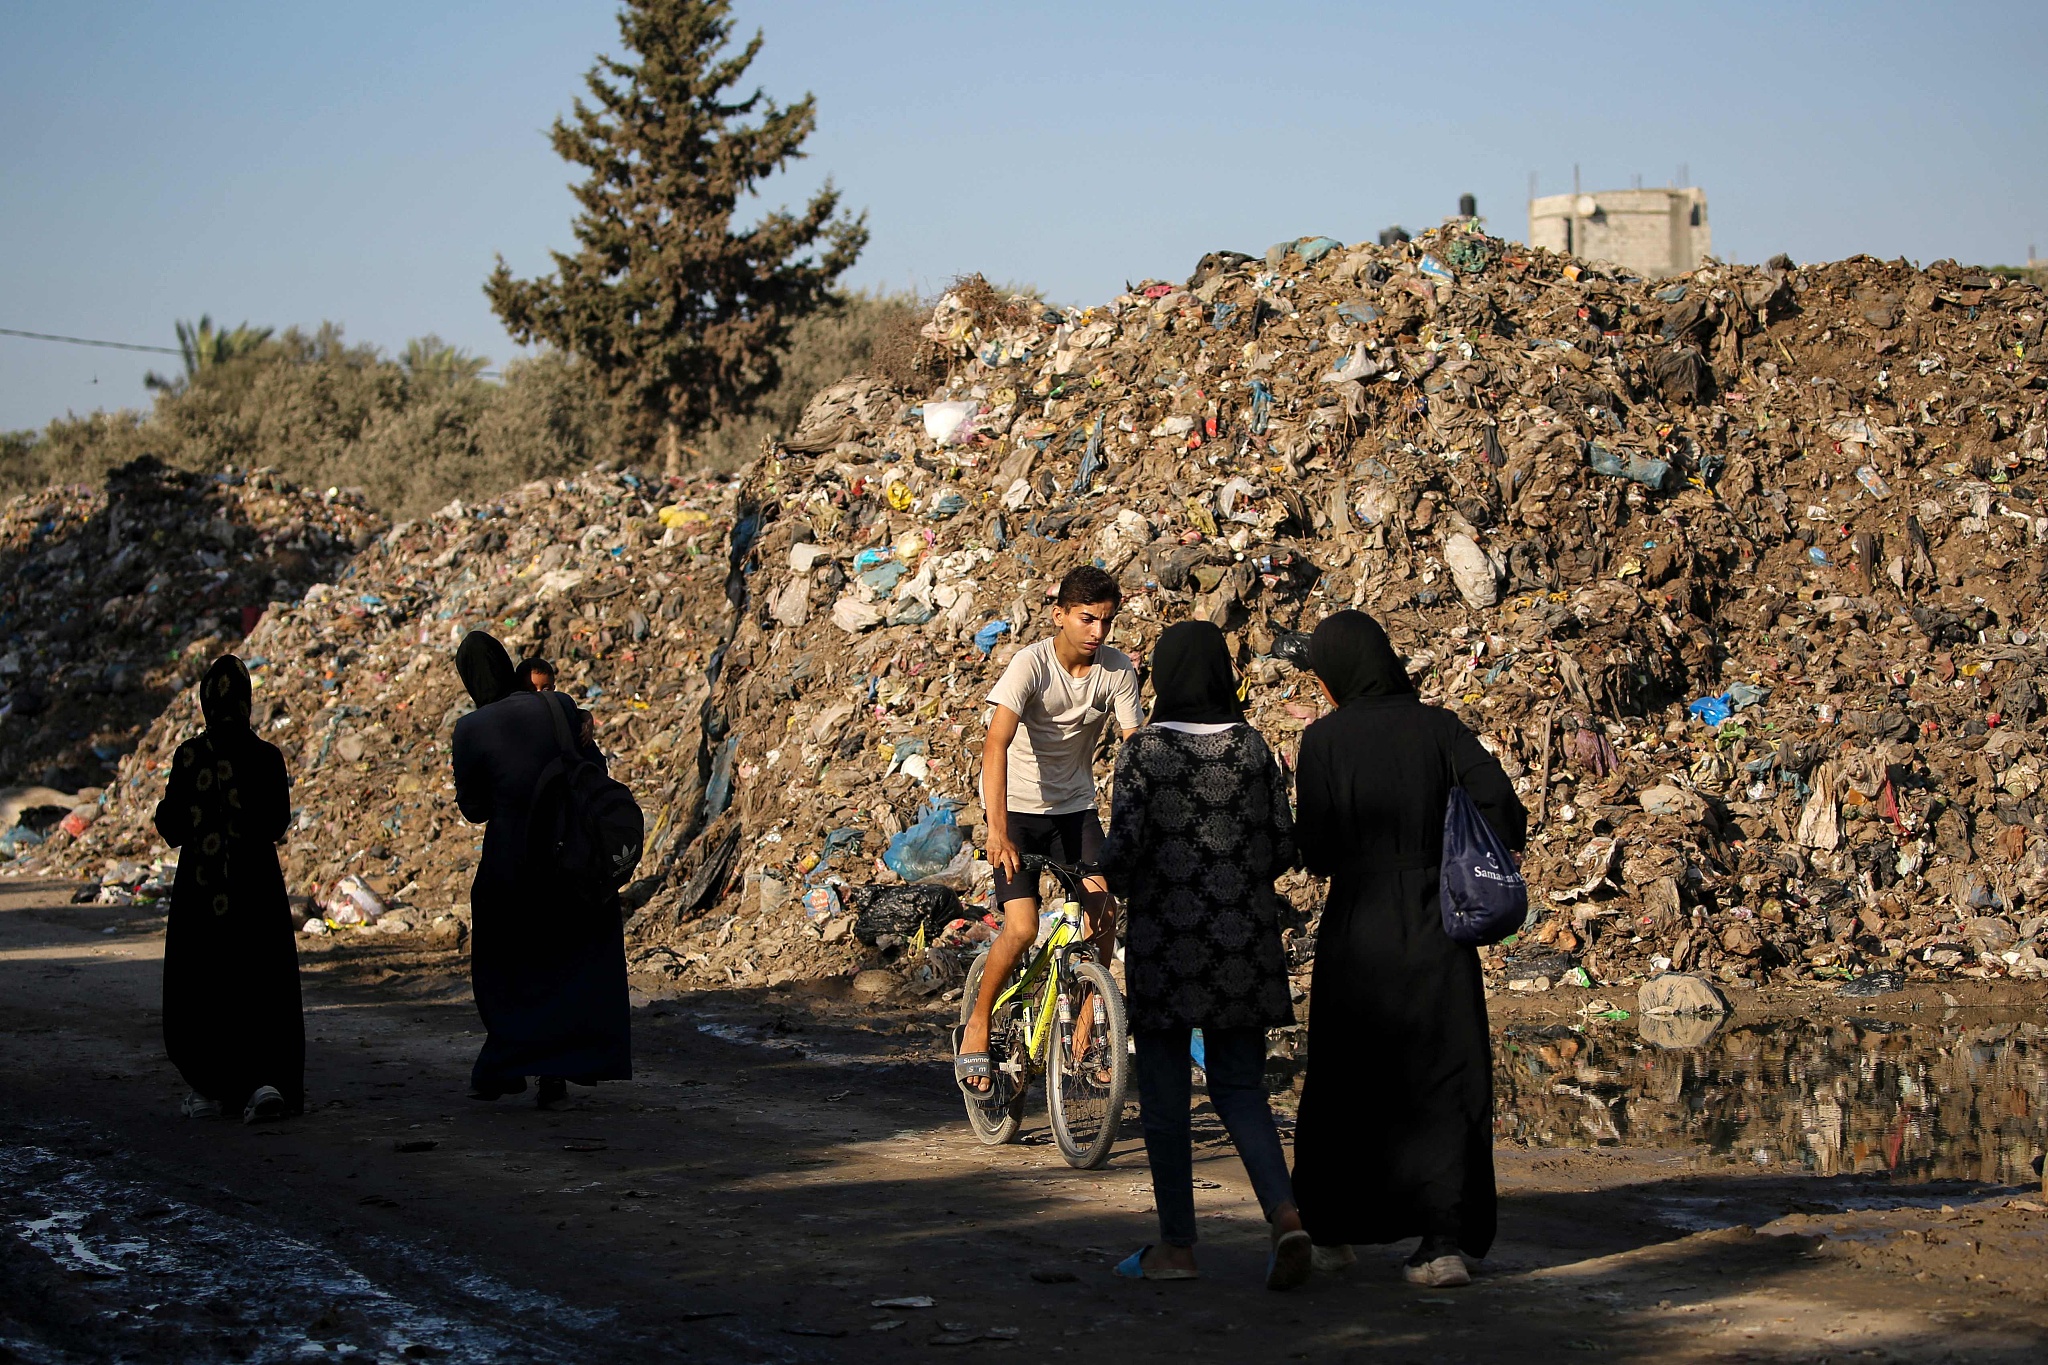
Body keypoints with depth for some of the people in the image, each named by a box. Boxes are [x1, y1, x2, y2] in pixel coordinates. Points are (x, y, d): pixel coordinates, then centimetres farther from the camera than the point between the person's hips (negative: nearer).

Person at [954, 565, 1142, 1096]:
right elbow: (996, 743, -32)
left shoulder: (1117, 670, -10)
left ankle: (1085, 1031, 7)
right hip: (1018, 807, -4)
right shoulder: (1031, 663, -22)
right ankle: (977, 1025, 6)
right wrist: (997, 830, -42)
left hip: (1075, 807, 4)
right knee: (1022, 929, -16)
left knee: (1104, 917, -12)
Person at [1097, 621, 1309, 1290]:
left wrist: (1112, 877, 9)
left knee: (1164, 1094, 7)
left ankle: (1177, 1244, 11)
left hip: (1166, 940, -3)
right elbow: (1284, 845, 3)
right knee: (1239, 1085, 10)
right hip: (1243, 942, 4)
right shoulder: (1252, 747, 2)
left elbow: (1124, 844, -13)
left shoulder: (1143, 752, -9)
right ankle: (1285, 1214, -11)